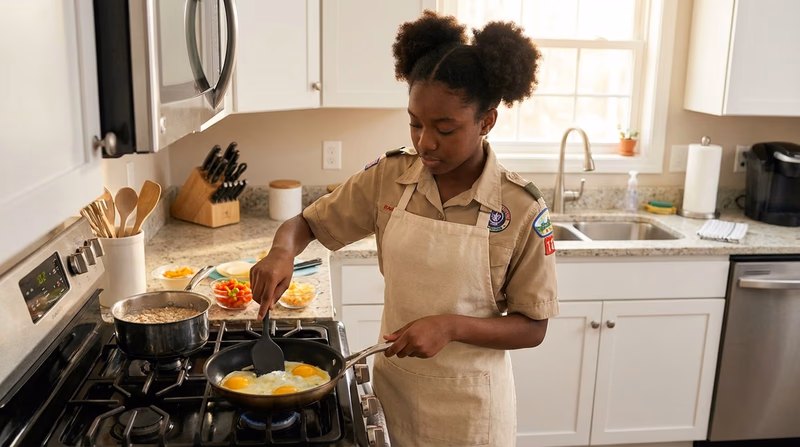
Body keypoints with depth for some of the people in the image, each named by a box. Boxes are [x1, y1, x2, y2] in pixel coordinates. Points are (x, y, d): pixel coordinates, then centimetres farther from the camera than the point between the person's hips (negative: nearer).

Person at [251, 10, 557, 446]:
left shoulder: (521, 209, -17)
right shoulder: (388, 176, -8)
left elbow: (532, 328, -11)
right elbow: (306, 222, 2)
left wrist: (451, 326, -25)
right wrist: (282, 252, -20)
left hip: (468, 401, -2)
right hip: (392, 381, 3)